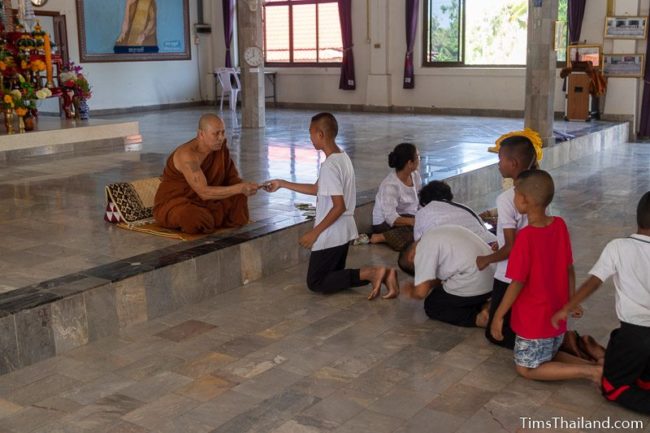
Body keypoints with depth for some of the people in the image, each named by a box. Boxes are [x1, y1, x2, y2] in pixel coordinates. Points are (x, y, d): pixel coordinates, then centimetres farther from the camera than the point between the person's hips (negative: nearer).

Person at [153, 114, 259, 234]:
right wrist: (239, 188, -41)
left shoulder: (220, 145, -5)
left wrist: (244, 187, -21)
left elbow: (232, 177, 2)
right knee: (197, 220, -38)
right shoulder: (187, 155, -28)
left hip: (201, 202, 7)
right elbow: (204, 192, -36)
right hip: (174, 205, -7)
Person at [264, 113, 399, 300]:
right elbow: (317, 189, 15)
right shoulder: (342, 157, 6)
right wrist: (282, 184, 18)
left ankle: (369, 273, -10)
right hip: (343, 232, 9)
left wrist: (315, 232, -17)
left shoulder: (329, 166, -23)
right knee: (334, 276, 21)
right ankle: (381, 275, 1)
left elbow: (339, 207, -25)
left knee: (316, 283, 5)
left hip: (331, 235, -9)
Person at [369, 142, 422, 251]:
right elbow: (391, 218, -31)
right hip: (386, 224, -8)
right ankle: (381, 237, -19)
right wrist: (413, 221, -44)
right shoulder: (390, 185, -22)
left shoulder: (415, 175, 1)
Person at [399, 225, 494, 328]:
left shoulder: (423, 248, -9)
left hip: (471, 286, -9)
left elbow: (421, 292, -11)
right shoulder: (438, 234, 19)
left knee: (431, 306, 14)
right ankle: (484, 307, 9)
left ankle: (478, 318, -3)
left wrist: (411, 292, 10)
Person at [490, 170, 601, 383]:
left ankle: (590, 372, -4)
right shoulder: (560, 225, -5)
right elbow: (569, 269, 4)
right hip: (557, 315, 7)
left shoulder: (526, 236, -25)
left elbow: (517, 283, -21)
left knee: (526, 368, 10)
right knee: (549, 355, 27)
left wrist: (498, 316, -11)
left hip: (534, 320, -7)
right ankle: (596, 365, 6)